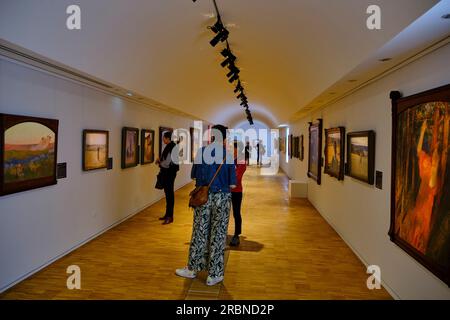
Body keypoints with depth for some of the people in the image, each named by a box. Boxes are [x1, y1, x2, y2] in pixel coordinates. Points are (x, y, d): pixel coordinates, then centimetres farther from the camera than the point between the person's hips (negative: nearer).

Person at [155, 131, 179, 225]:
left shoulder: (171, 148, -19)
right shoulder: (168, 146, 11)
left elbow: (167, 163, -22)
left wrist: (159, 163, -4)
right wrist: (160, 160, 2)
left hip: (169, 173, -10)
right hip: (166, 173, 10)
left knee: (170, 194, -4)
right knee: (168, 194, 16)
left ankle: (170, 217, 3)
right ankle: (168, 214, 26)